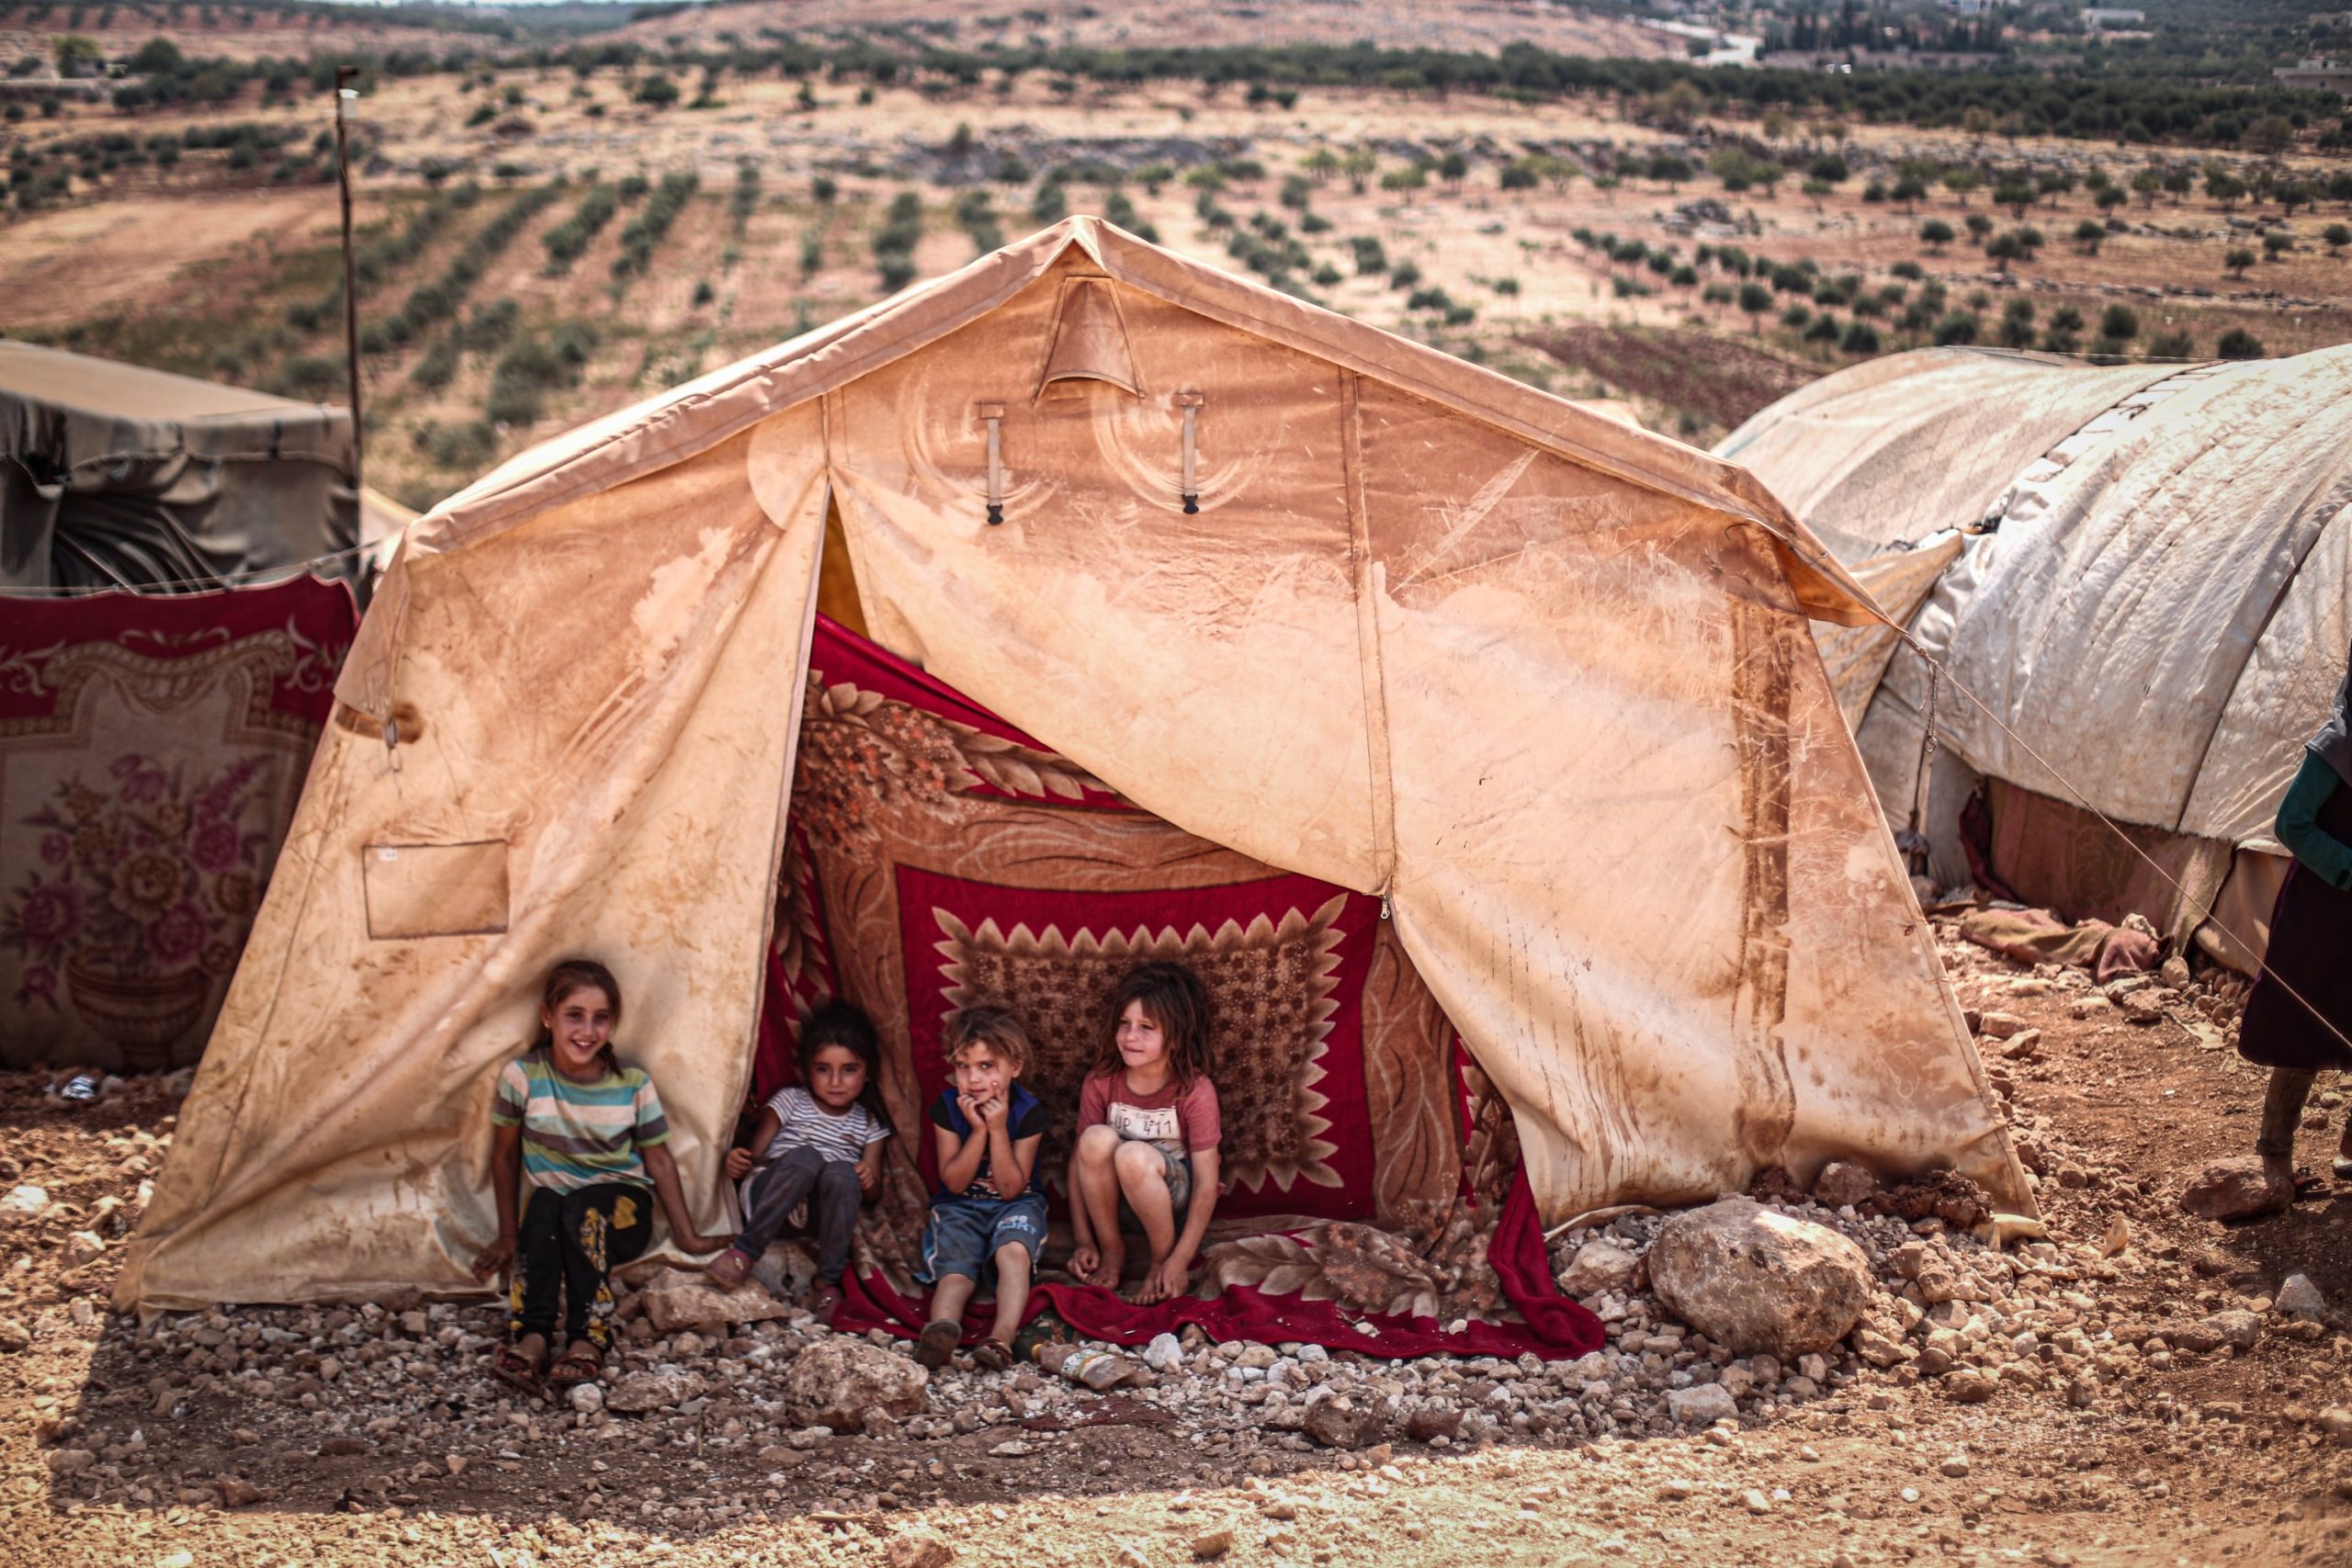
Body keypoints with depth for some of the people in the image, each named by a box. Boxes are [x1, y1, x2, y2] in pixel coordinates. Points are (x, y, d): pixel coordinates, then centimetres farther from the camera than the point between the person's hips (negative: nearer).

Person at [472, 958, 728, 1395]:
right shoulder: (522, 1076, -9)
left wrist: (687, 1236, 3)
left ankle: (587, 1339, -40)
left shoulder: (633, 1084, -6)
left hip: (622, 1210, 0)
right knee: (543, 1206, -34)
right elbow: (505, 1154, 2)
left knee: (582, 1209, -34)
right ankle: (532, 1335, -43)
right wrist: (508, 1234, 3)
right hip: (549, 1207, 0)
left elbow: (659, 1161, 3)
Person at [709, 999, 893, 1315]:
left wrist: (869, 1180, -16)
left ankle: (827, 1282, -27)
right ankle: (746, 1251, -34)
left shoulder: (868, 1123, 14)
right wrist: (739, 1162, -23)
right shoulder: (790, 1102, 9)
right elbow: (755, 1154, 1)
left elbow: (873, 1189, 9)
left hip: (821, 1216, 2)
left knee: (843, 1172, -33)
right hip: (768, 1200, -2)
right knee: (806, 1156, -34)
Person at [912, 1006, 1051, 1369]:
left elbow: (1011, 1188, -13)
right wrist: (978, 1131, -21)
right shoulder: (947, 1107, -5)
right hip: (960, 1207, 1)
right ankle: (943, 1327, -60)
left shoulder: (1028, 1111, -10)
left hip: (1014, 1205, -1)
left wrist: (998, 1130, -23)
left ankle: (1002, 1337, -55)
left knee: (1014, 1250, -35)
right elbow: (954, 1182, -9)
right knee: (956, 1269, -28)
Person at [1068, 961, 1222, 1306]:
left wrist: (1179, 1261, -23)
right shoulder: (1100, 1083, -11)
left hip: (1174, 1197, -3)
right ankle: (1112, 1252, -11)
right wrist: (1084, 1242, -12)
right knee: (1097, 1139, -30)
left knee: (1134, 1155, -35)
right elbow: (1081, 1158, -6)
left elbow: (1207, 1183, -18)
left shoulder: (1195, 1091, -19)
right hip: (1112, 1197, 3)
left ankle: (1162, 1258, -12)